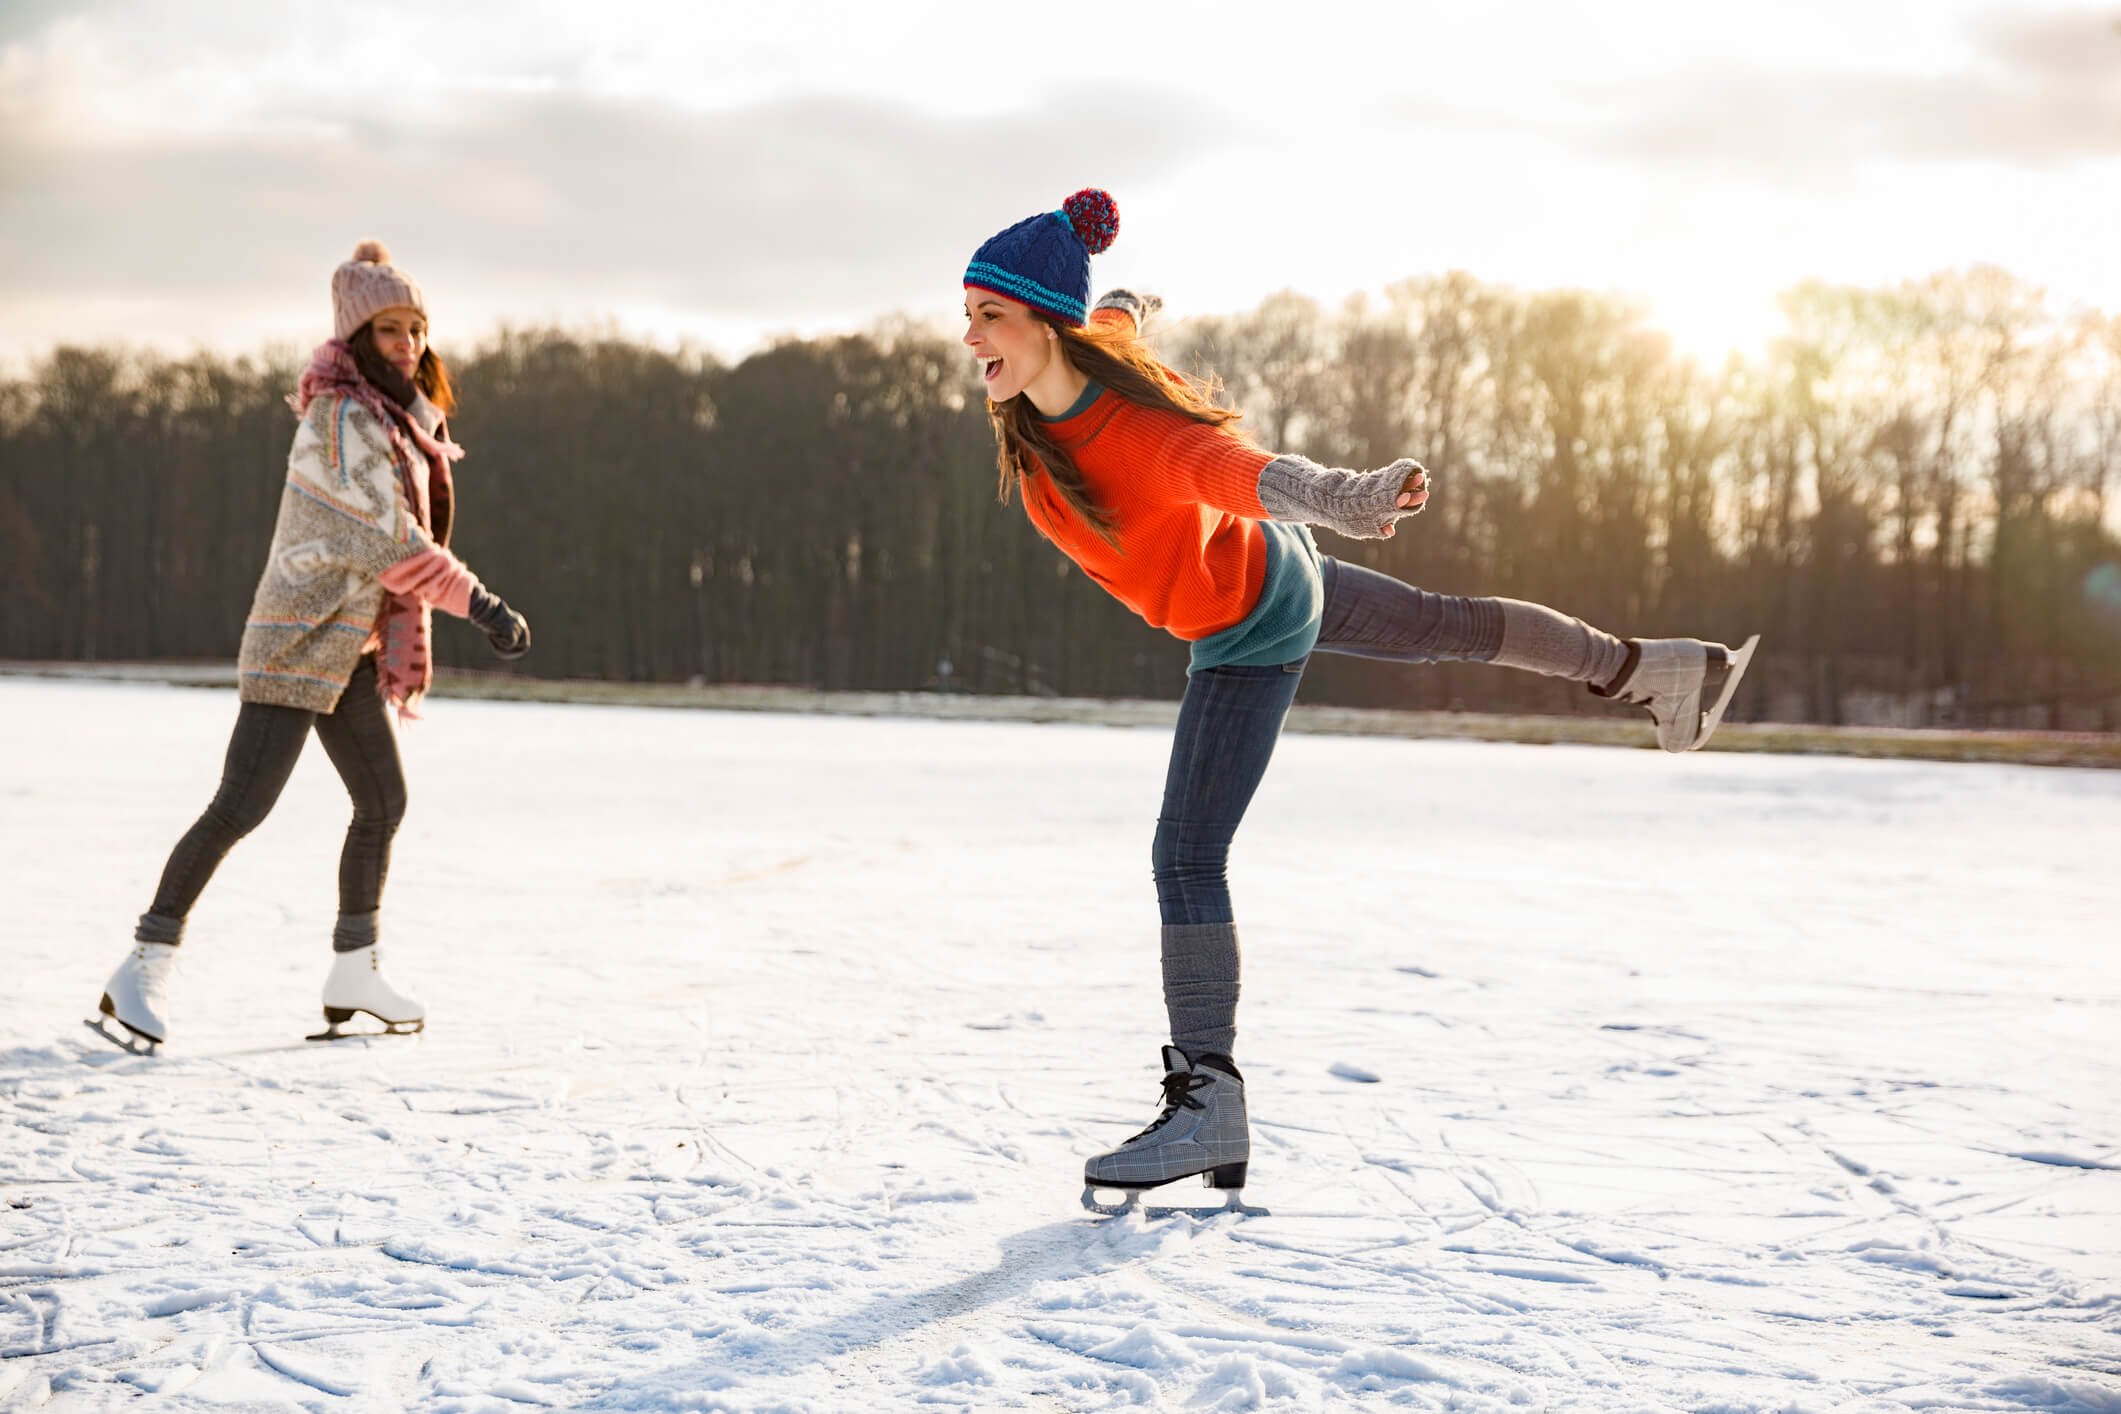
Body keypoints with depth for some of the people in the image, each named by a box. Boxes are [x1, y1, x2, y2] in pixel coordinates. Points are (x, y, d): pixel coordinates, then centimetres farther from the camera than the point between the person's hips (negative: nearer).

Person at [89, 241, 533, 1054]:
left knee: (384, 803, 13)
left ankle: (354, 974, 24)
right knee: (240, 806, -12)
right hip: (299, 643, -10)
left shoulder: (395, 419, 13)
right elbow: (390, 542, -22)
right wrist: (482, 605, -22)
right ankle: (145, 971, -6)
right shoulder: (344, 421, -17)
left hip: (349, 648, 10)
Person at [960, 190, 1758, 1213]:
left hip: (1250, 638, -9)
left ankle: (1207, 1103, -8)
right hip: (1269, 572, 9)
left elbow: (1241, 474, -60)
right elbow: (1117, 315, 6)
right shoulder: (1034, 393, -18)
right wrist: (1123, 309, 31)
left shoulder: (1137, 433, -39)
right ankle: (1647, 673, 46)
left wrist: (1346, 497, -81)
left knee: (1186, 862, -13)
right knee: (1453, 629, 27)